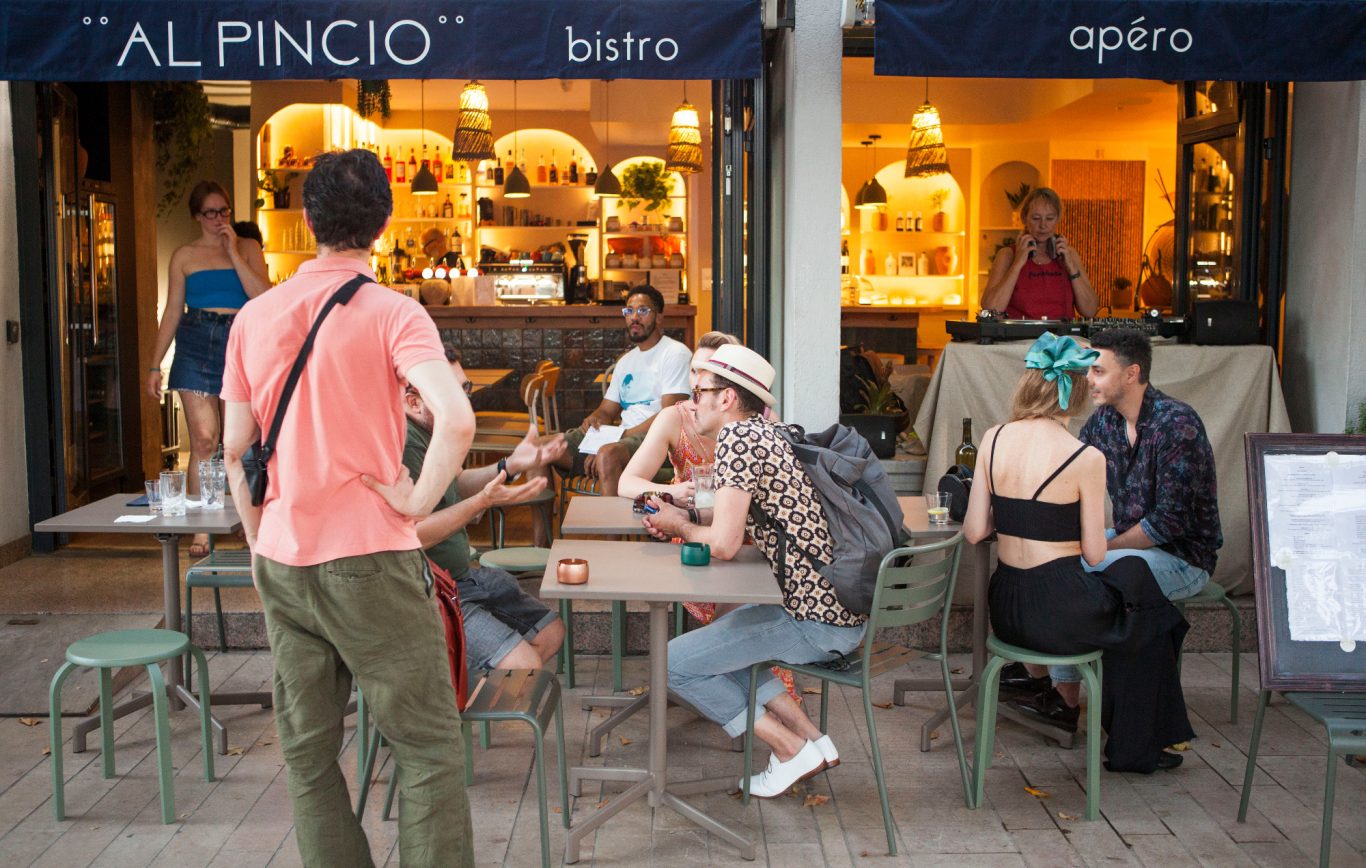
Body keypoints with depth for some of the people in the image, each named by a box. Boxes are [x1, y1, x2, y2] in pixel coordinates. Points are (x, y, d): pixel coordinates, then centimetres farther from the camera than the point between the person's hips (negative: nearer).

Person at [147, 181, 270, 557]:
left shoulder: (248, 248, 9)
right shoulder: (184, 256, 11)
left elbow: (263, 297, -5)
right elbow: (172, 313, 11)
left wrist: (234, 253, -8)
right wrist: (155, 365, 7)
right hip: (196, 345, 0)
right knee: (204, 439, -7)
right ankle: (200, 529, -3)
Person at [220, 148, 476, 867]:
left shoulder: (254, 316, 5)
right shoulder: (391, 313, -9)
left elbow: (235, 451, 10)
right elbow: (456, 419, -26)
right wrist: (417, 501, -12)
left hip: (282, 564, 5)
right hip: (371, 563, -5)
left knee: (307, 754, 14)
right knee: (428, 748, 4)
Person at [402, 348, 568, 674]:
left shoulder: (430, 433, 9)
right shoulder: (401, 445, -24)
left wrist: (511, 465, 12)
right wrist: (482, 501, -31)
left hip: (460, 574, 11)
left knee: (551, 632, 14)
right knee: (525, 667, -21)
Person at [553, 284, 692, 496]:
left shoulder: (675, 353, -3)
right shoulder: (625, 361, 24)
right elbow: (607, 410, 24)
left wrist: (621, 437, -19)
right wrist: (593, 420, -3)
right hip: (623, 437, 8)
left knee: (608, 455, -40)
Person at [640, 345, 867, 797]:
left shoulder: (737, 437, -17)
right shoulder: (765, 431, 12)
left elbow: (724, 544, -22)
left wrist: (678, 528, -2)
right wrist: (686, 515, 11)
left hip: (816, 621, -10)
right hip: (840, 606, 10)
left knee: (674, 662, -4)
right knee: (714, 638, 25)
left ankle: (792, 750, 4)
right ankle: (813, 739, 20)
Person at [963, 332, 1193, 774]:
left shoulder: (993, 439, -2)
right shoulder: (1086, 458, -15)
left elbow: (973, 532, -2)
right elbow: (1094, 554, -8)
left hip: (1005, 608, 6)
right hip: (1060, 614, -6)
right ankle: (1135, 748, 35)